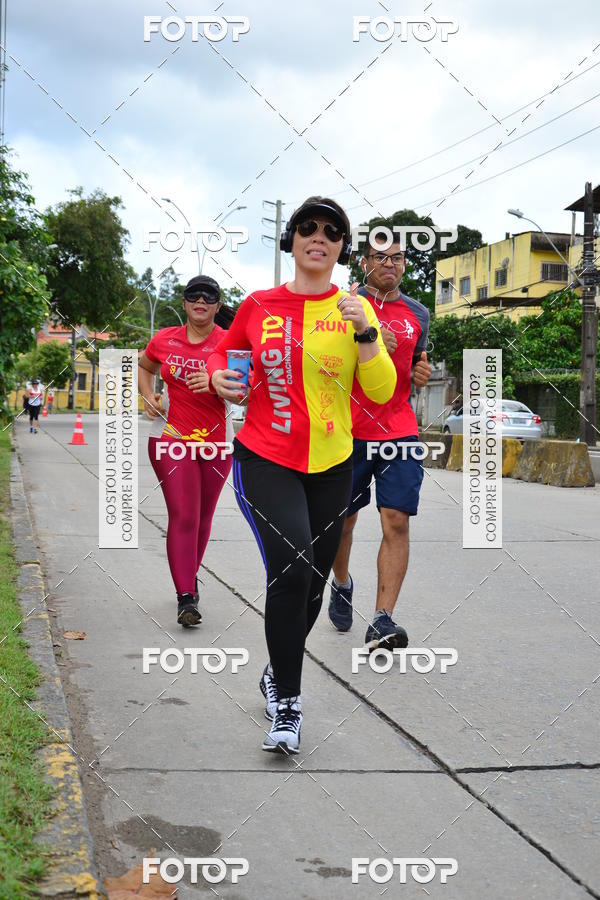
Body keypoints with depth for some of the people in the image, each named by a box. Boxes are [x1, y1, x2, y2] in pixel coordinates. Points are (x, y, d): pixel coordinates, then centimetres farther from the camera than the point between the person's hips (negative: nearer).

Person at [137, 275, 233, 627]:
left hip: (216, 442, 0)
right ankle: (186, 598, -10)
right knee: (182, 516, -10)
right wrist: (148, 395, 6)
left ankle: (190, 576, 36)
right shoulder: (164, 340, 4)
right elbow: (144, 367, 24)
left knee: (203, 518, 12)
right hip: (172, 438, 0)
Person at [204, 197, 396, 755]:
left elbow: (381, 391, -6)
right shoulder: (258, 306, -2)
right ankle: (286, 702, -6)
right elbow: (224, 350, 17)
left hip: (331, 466, 3)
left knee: (312, 581, 12)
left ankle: (278, 674, 39)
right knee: (292, 568, -22)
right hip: (265, 460, -2)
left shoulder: (355, 310, 0)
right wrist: (220, 376, -5)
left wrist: (364, 331, -19)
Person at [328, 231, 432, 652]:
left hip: (400, 431, 2)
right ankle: (342, 584, 39)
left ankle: (383, 620, -10)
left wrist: (422, 372, 3)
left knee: (397, 521, -10)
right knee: (343, 520, 9)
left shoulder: (418, 313, 13)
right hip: (349, 431, -2)